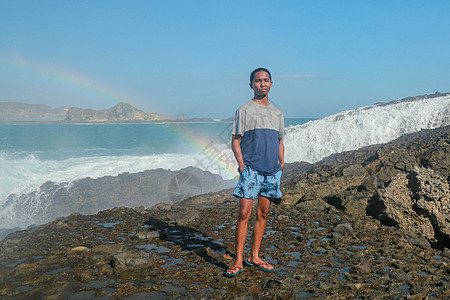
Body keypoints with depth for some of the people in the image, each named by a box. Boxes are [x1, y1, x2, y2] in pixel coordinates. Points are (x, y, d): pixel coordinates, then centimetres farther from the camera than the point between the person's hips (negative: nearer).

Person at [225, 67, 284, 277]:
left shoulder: (277, 112, 17)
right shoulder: (244, 110, 1)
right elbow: (235, 141, -1)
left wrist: (282, 162, 11)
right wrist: (242, 165, -11)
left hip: (272, 170, 5)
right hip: (251, 169, -5)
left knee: (263, 213, 8)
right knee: (244, 213, -9)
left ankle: (254, 257, 19)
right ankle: (238, 261, -3)